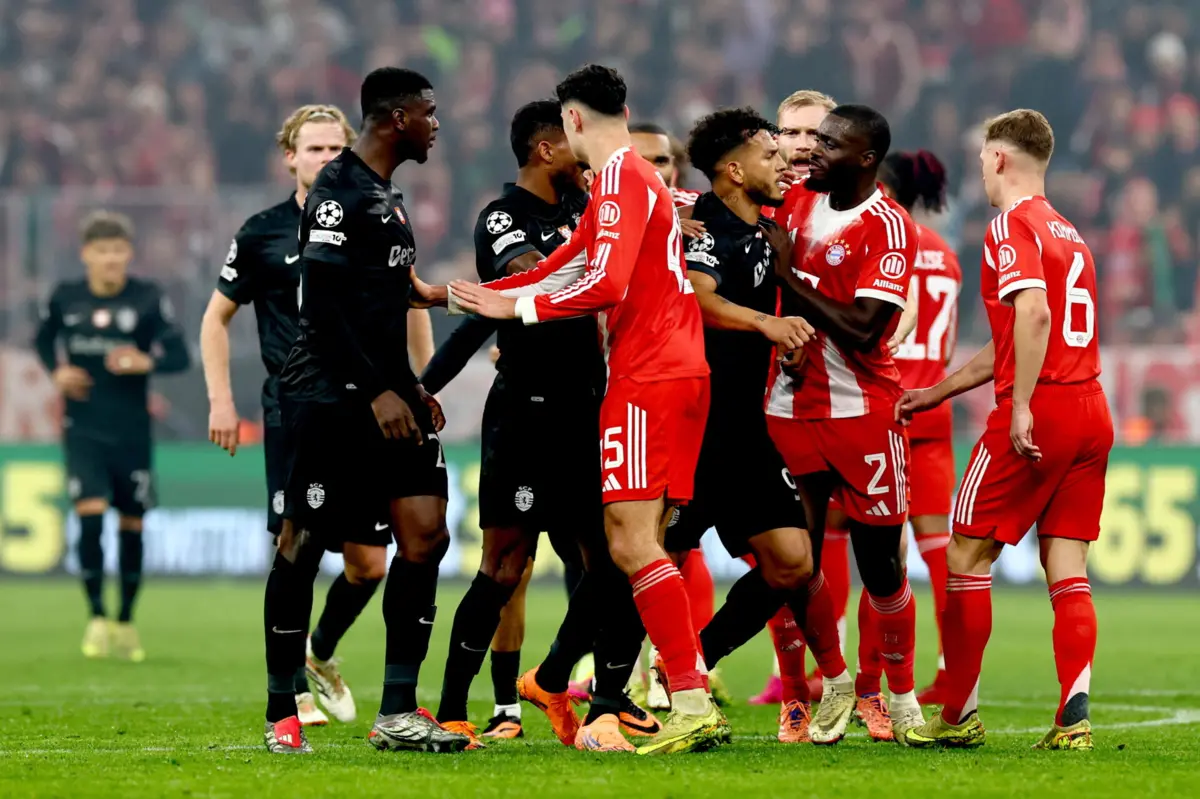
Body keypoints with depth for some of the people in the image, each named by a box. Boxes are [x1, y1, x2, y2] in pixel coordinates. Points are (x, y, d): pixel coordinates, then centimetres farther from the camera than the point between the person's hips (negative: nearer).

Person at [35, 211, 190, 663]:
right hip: (83, 430, 0)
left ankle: (126, 623, 23)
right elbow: (44, 339, 19)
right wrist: (56, 371, 0)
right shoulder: (64, 298, 0)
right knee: (91, 516, -17)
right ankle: (96, 618, -7)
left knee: (131, 526, 7)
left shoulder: (148, 299, -5)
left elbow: (180, 355, -7)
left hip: (132, 433, 0)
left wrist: (147, 362, -27)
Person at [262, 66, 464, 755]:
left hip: (385, 396, 9)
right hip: (331, 398, -9)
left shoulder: (388, 196, 18)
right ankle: (282, 715, 8)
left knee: (425, 532, -2)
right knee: (304, 543, -1)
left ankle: (398, 714, -1)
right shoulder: (339, 193, -12)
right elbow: (322, 305, -18)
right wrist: (378, 392, -20)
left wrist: (411, 387, 20)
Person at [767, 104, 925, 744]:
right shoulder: (797, 203, 7)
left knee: (880, 564, 2)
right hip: (792, 403, 5)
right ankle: (831, 684, 17)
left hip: (862, 409, -5)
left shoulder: (888, 228, -10)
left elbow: (863, 331, -18)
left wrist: (789, 281, -15)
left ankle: (902, 697, 16)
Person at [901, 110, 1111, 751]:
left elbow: (1034, 316, -24)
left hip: (1037, 416, -8)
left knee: (967, 558, 3)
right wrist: (939, 391, 33)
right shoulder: (1068, 234, 20)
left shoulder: (1011, 228, -6)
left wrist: (1021, 406, -24)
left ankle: (959, 716, 7)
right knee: (1067, 571, 5)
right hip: (1092, 411, 8)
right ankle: (1074, 717, -6)